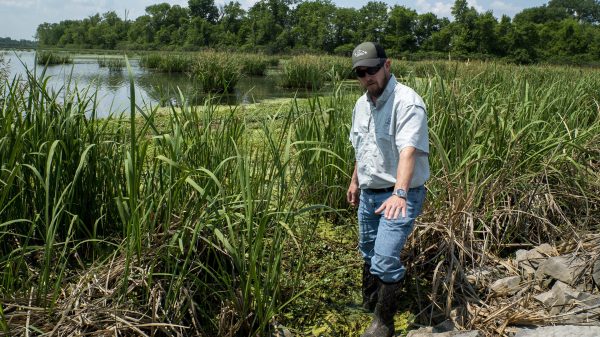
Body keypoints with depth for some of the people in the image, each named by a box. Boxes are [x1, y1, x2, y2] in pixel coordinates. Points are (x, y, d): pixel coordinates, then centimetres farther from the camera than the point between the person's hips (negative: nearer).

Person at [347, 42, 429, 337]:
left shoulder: (407, 102, -21)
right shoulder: (361, 104, 6)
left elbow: (409, 151, -33)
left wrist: (400, 193, -44)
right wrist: (355, 181, 23)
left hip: (398, 196, -8)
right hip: (368, 194, 8)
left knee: (385, 260, -10)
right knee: (369, 253, 23)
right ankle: (368, 304, 46)